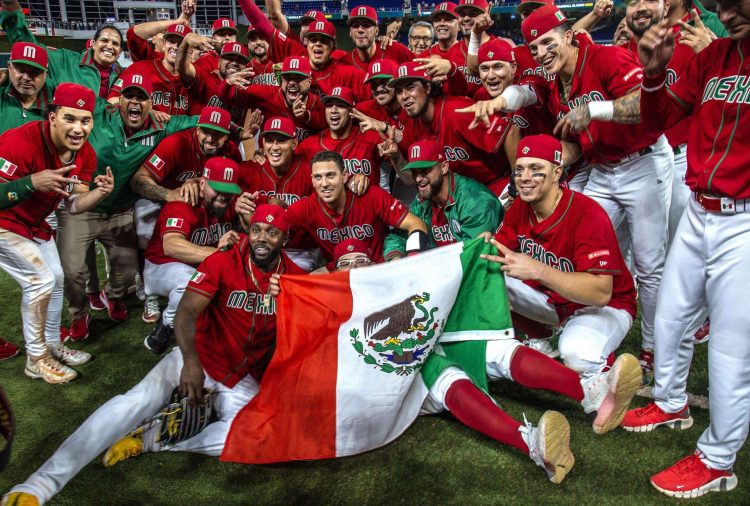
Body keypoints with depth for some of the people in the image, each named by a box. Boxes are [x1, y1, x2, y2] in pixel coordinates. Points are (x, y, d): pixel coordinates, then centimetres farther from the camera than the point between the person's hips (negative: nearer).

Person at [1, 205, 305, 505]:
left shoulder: (294, 276, -4)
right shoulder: (222, 263, -11)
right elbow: (185, 313, -21)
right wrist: (190, 362, -36)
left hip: (242, 379, 2)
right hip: (198, 359, -1)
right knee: (137, 401, -25)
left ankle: (151, 438, -16)